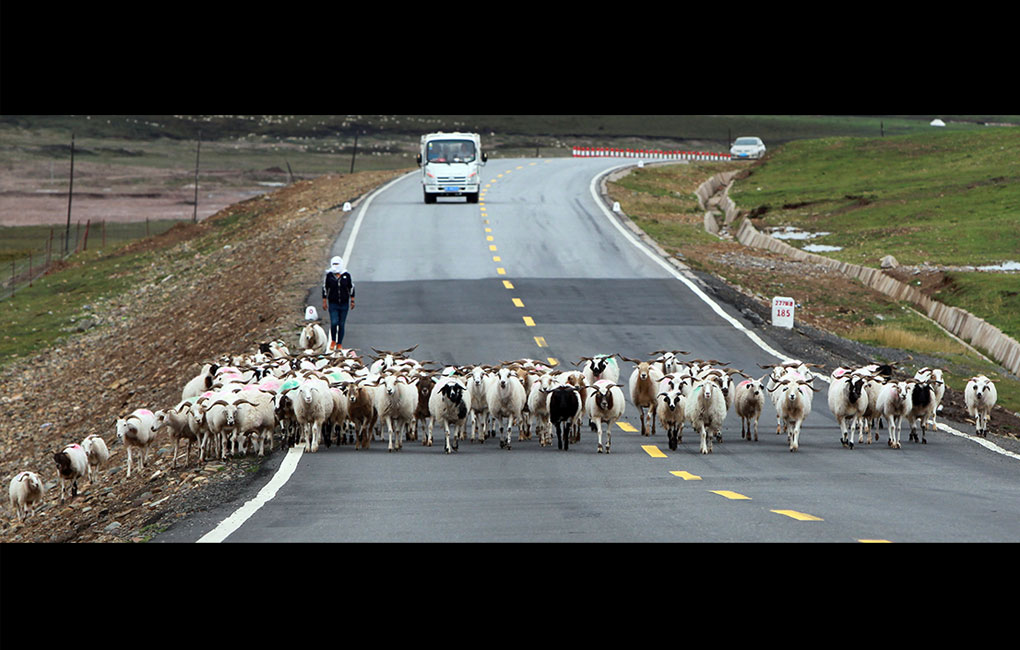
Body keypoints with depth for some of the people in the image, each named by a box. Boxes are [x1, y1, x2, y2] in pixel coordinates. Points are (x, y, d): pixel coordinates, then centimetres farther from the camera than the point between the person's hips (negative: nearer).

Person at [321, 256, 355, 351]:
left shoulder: (346, 275, -1)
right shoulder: (329, 275, -3)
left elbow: (351, 288, 9)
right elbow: (325, 288, 5)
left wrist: (352, 301, 10)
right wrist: (324, 301, 5)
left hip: (344, 304, 1)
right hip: (333, 304, -1)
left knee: (341, 324, 5)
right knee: (334, 323, -12)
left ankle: (339, 344, 16)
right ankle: (333, 341, 13)